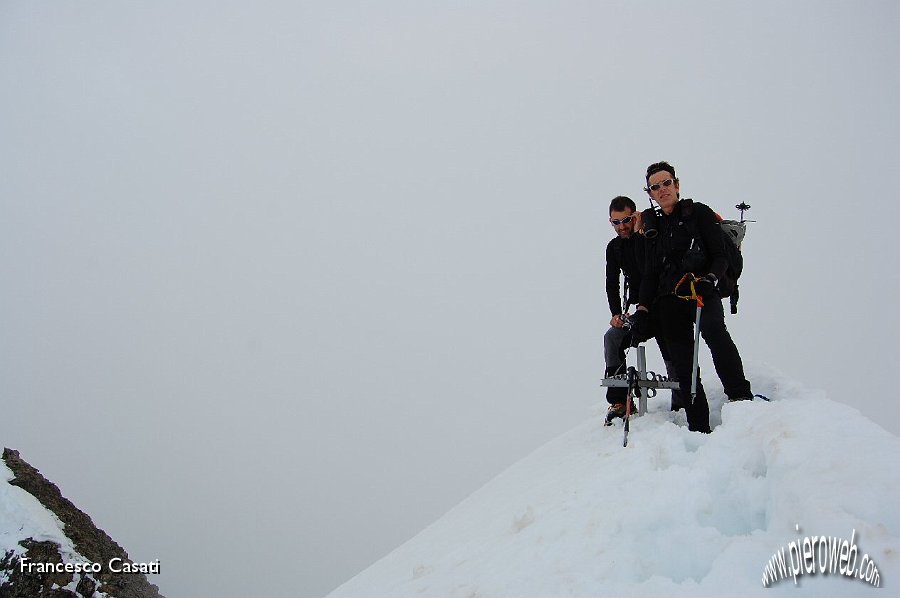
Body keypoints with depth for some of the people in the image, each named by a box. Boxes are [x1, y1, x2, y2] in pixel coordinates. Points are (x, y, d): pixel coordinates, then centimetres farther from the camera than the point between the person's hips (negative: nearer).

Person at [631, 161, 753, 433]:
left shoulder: (698, 212, 8)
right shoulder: (653, 226, 19)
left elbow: (720, 255, 1)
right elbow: (650, 274, 20)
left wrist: (709, 277, -20)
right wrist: (643, 308, 7)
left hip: (702, 292, -4)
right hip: (669, 301, 4)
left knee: (713, 329, -35)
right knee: (683, 363, -5)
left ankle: (740, 396, -33)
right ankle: (699, 427, -3)